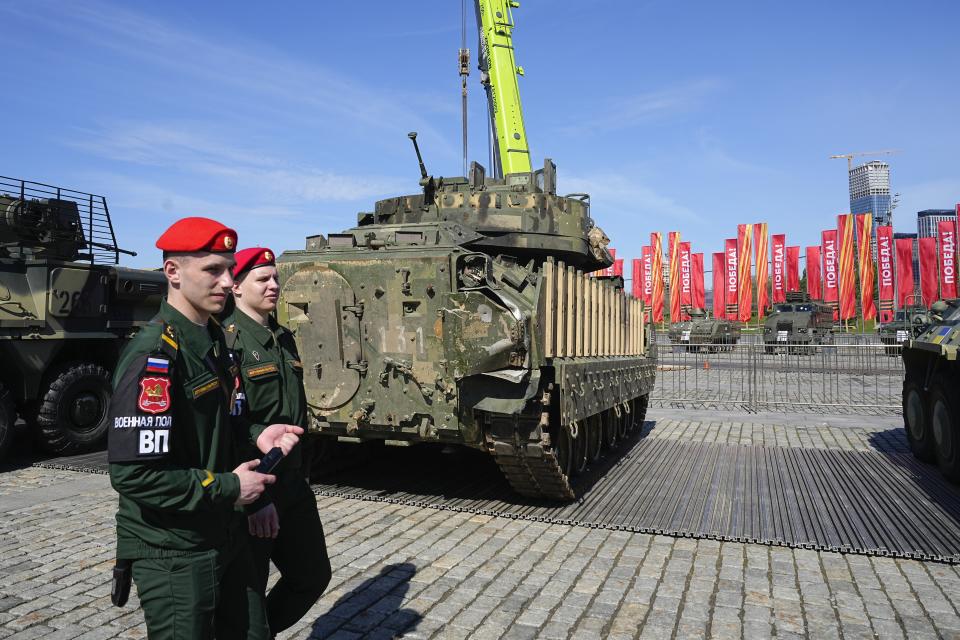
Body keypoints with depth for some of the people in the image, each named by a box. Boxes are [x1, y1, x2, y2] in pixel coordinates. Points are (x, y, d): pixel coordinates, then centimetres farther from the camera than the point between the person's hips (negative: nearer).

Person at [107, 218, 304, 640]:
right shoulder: (154, 356, -23)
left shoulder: (213, 339, 6)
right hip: (172, 554, -9)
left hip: (226, 537, 9)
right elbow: (133, 474, -27)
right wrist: (228, 487, -19)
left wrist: (254, 434, -3)